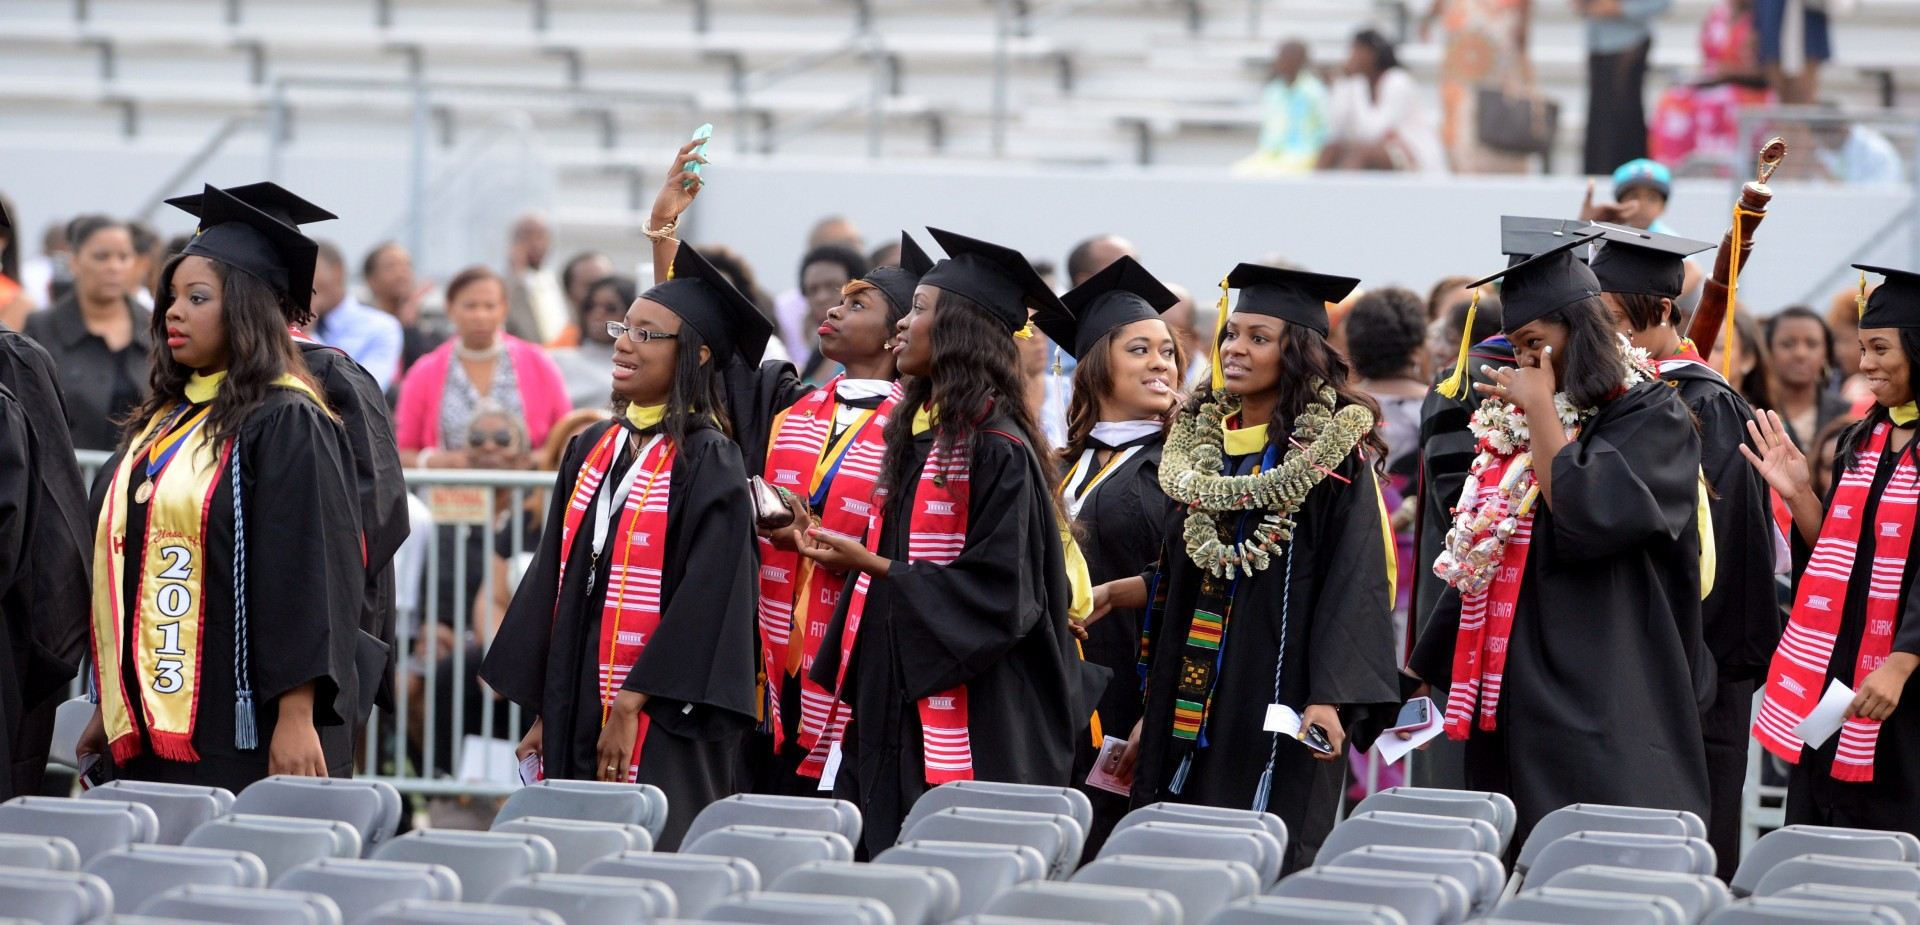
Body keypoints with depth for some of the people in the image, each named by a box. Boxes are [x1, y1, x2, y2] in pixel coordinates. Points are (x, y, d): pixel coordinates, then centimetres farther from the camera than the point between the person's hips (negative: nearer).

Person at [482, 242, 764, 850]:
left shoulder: (707, 462, -8)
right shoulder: (593, 450, 13)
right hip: (578, 711, 7)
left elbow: (705, 596, -15)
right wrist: (545, 709, 11)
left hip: (661, 724, -7)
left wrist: (632, 705, -19)